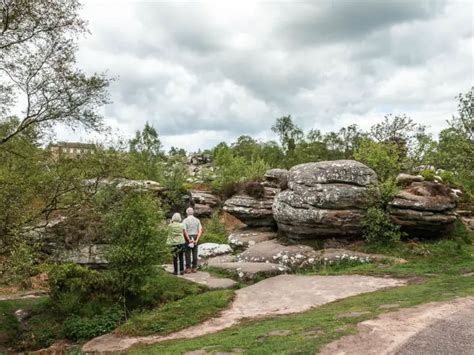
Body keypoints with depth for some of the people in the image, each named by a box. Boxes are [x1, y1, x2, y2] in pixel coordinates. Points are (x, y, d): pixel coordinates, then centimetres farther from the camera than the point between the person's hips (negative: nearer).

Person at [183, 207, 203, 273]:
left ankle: (188, 268, 3)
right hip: (196, 238, 4)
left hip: (188, 238, -4)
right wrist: (196, 240, -11)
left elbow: (185, 231, -19)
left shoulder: (185, 220, -8)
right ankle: (194, 268, 11)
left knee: (188, 253, 2)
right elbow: (200, 231, -6)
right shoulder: (197, 220, 3)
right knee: (194, 253, 8)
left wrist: (189, 240, -16)